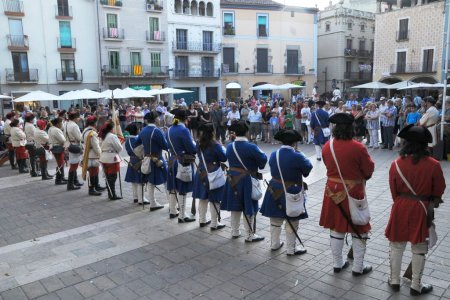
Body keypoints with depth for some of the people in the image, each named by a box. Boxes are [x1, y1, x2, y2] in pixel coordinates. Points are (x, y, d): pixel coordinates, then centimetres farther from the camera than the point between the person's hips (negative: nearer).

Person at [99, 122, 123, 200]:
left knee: (108, 177, 14)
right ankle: (113, 195, 2)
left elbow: (102, 147, 13)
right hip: (112, 159, -8)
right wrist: (118, 141, 5)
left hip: (104, 158, 8)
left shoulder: (103, 137, 9)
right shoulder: (112, 136, -17)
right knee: (112, 177, -2)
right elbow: (119, 148, -14)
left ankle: (110, 194, 23)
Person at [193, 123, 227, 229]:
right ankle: (214, 224, 11)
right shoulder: (216, 145, -19)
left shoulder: (199, 144, 1)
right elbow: (224, 158, -12)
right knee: (214, 200, 3)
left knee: (202, 198, 17)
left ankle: (202, 220, 29)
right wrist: (223, 149, 4)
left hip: (201, 173, 7)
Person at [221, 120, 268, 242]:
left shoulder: (229, 146, -2)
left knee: (235, 206, 16)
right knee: (248, 208, 5)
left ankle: (235, 232, 29)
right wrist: (256, 165, 9)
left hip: (233, 179, 6)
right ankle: (249, 235, 15)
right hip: (247, 180, -6)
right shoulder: (251, 147, -20)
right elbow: (263, 159, -11)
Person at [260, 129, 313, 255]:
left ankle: (274, 244, 33)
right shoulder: (297, 156, -23)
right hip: (291, 192, -6)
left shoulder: (273, 154, -4)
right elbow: (308, 167, -8)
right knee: (292, 222, 9)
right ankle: (291, 249, 21)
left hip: (275, 190, 6)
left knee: (275, 219, 19)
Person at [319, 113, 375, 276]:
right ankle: (358, 267, 21)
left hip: (333, 191, 4)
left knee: (336, 229, 15)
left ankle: (337, 264, 27)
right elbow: (369, 170, -7)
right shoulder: (358, 148, -18)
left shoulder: (327, 146, -5)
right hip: (354, 192, -4)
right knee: (358, 230, 12)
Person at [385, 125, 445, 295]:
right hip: (422, 211, -1)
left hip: (400, 209, 1)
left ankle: (394, 281, 28)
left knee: (396, 246, 16)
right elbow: (438, 193, -1)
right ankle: (416, 287, 25)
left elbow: (394, 192, 0)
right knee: (419, 250, 13)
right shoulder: (434, 165, -14)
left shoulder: (396, 164, -11)